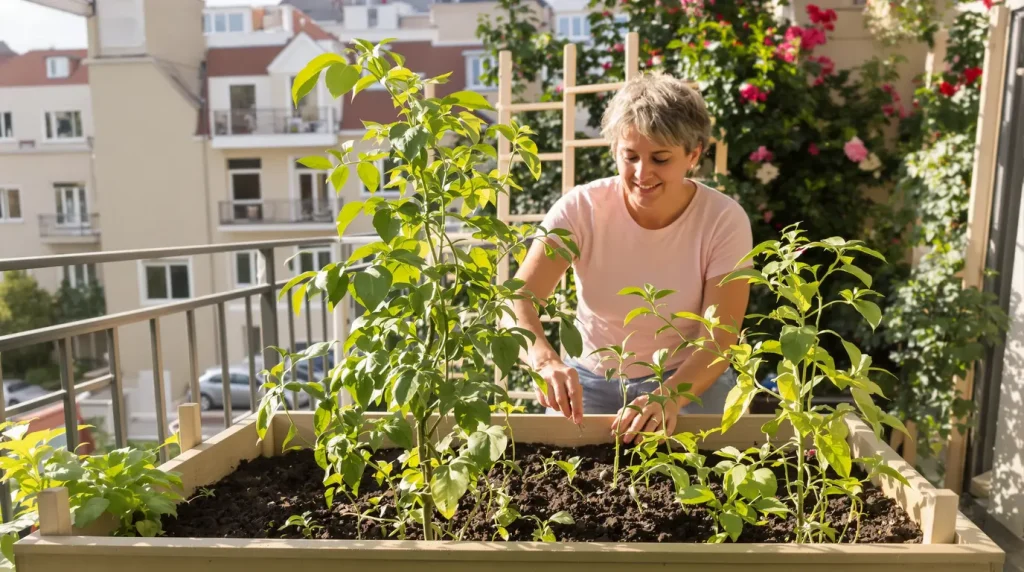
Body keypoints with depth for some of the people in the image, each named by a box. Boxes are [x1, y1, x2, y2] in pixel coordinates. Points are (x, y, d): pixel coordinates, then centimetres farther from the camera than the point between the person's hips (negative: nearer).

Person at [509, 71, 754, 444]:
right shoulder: (581, 208, -16)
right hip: (590, 381, 1)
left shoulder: (724, 220, -16)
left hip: (691, 382, 0)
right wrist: (545, 360, -46)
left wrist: (670, 397, -39)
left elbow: (720, 339, -19)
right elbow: (518, 298, -25)